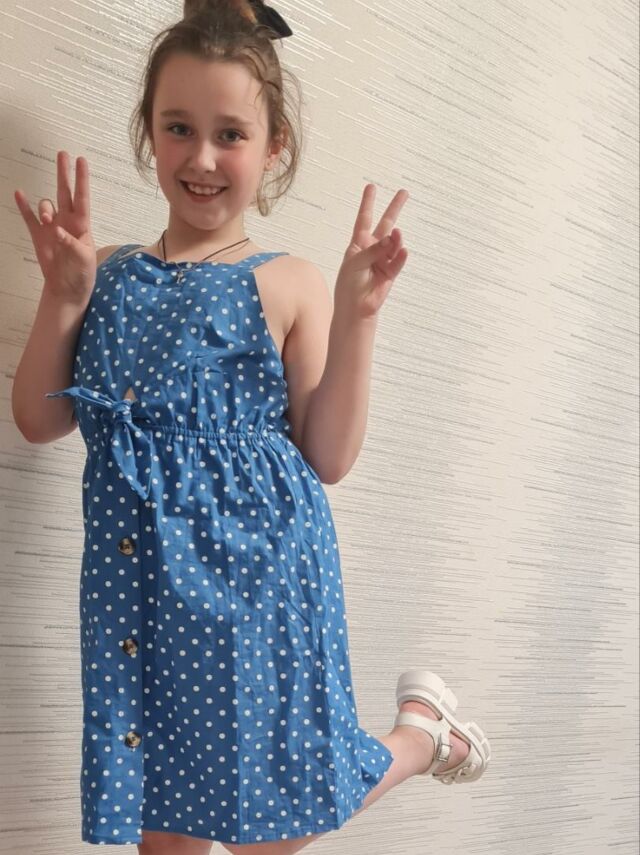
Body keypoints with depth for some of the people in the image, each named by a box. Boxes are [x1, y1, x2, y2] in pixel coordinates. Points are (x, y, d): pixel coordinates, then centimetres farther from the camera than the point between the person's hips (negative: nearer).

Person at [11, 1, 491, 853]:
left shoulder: (288, 287, -3)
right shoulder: (111, 276, 7)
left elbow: (329, 458, -5)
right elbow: (40, 421, 5)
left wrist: (355, 318, -14)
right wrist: (63, 297, -6)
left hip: (251, 572, -3)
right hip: (138, 584, 4)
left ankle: (422, 729, 32)